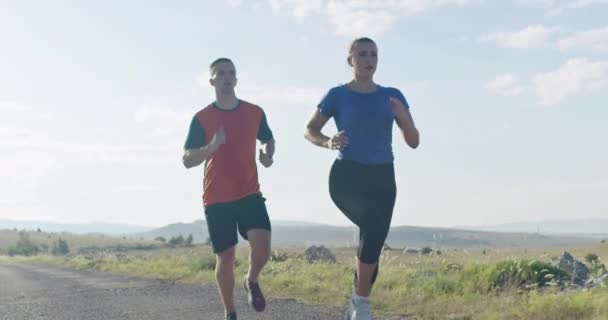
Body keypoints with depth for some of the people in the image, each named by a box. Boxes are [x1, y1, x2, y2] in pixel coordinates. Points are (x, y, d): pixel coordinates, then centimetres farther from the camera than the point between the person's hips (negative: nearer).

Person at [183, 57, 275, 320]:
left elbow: (268, 139, 21)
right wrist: (212, 146, -24)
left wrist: (268, 155, -2)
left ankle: (252, 282, 18)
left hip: (250, 194, 1)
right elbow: (187, 160, -6)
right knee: (225, 257, 2)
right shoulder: (201, 118, -4)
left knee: (262, 246, -16)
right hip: (217, 199, -1)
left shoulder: (255, 112, 3)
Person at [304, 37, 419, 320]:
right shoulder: (338, 95, -1)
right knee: (373, 225, -28)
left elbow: (413, 142, 5)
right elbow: (309, 131, 7)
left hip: (382, 179, 4)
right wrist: (328, 142, -15)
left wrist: (402, 117, -15)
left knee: (374, 236, 2)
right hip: (347, 176, -4)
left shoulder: (392, 96, 7)